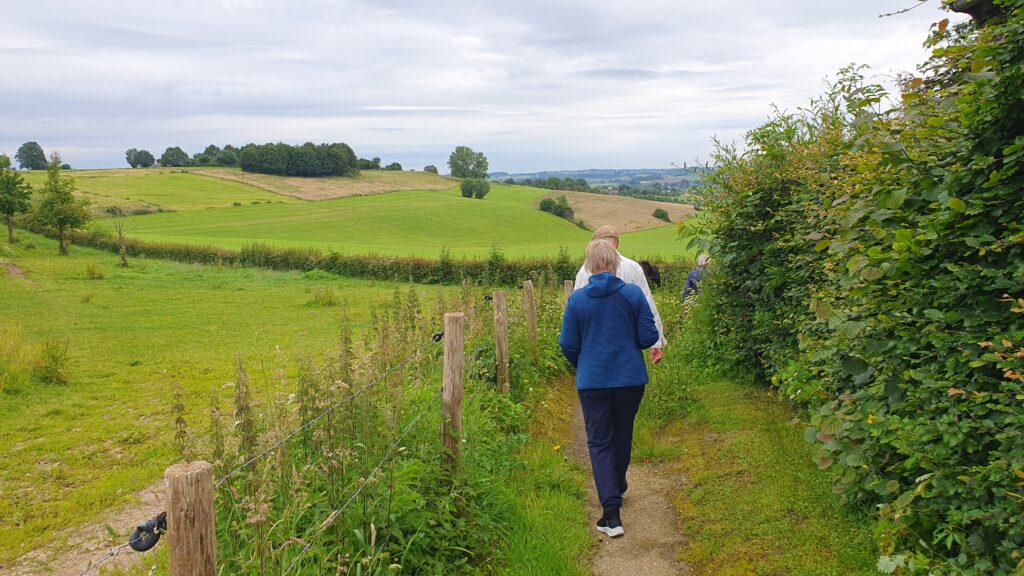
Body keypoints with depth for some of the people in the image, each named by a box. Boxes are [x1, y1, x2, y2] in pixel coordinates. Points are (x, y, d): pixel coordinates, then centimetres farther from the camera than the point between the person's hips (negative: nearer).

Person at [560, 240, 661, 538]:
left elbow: (568, 344, -3)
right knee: (622, 437, 22)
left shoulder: (577, 299, -8)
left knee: (599, 442, 5)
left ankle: (611, 514, -4)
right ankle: (617, 489, 45)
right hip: (631, 379, 2)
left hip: (592, 382, -2)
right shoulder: (633, 293, -8)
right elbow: (649, 337, -8)